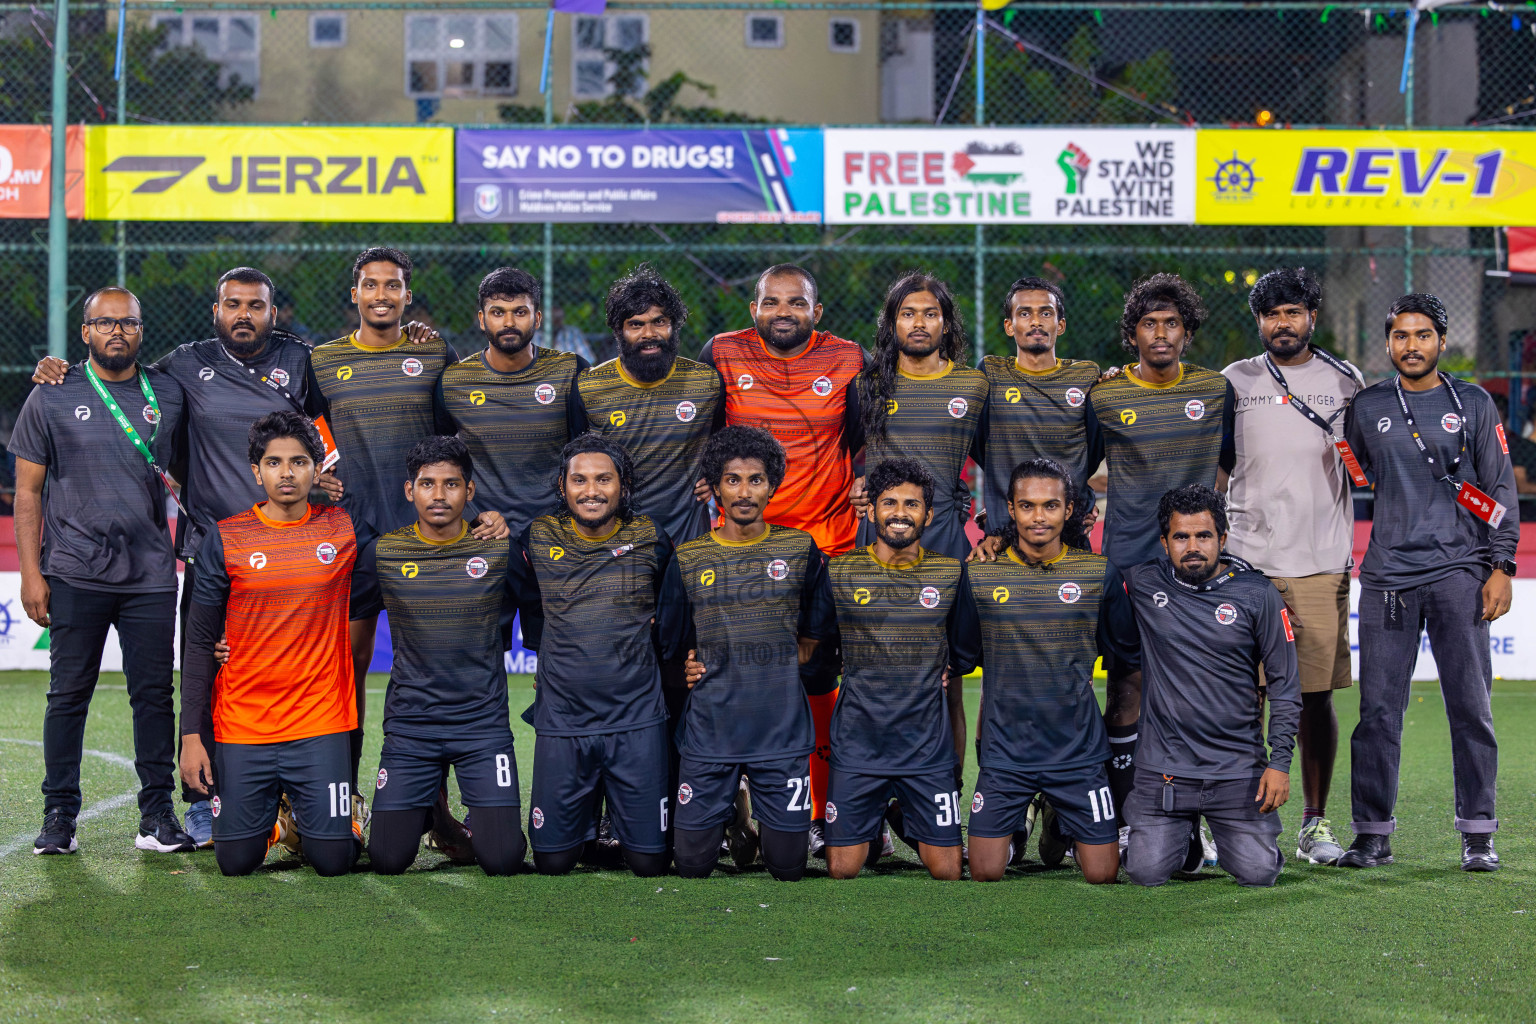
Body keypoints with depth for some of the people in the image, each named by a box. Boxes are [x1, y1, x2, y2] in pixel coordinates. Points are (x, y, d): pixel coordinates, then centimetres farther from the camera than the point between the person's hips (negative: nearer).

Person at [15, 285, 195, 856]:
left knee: (154, 693, 1)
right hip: (74, 574, -2)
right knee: (69, 694, 2)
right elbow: (28, 491, 3)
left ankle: (157, 813, 9)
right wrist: (30, 572, -4)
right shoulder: (53, 398, 2)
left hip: (150, 573, 2)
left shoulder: (169, 395, 8)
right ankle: (59, 815, 11)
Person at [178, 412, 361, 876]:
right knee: (236, 860, -1)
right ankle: (270, 814, 32)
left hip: (321, 722, 0)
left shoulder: (345, 529, 0)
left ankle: (309, 815, 28)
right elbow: (199, 643, 2)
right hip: (242, 727, 0)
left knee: (333, 860, -7)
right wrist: (191, 735, -3)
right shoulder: (225, 539, -1)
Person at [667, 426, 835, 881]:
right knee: (692, 861, 0)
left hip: (781, 730, 0)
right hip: (708, 733, 0)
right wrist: (689, 668, -5)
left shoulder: (801, 550, 4)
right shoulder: (688, 559, 5)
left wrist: (774, 670, 2)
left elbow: (814, 637, 13)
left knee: (787, 864, 0)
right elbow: (671, 642, 14)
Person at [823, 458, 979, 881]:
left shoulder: (951, 573, 2)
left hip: (929, 747, 0)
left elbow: (965, 654, 15)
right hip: (856, 747, 0)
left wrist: (936, 677, 6)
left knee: (946, 871, -1)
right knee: (842, 869, -2)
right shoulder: (837, 572, 0)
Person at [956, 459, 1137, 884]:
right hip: (1004, 750, 0)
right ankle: (1016, 828, 30)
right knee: (985, 873, -3)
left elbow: (1129, 650, 12)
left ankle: (1060, 822, 32)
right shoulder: (979, 574, -2)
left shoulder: (1100, 573, -1)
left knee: (1101, 874, 0)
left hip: (1078, 750, 0)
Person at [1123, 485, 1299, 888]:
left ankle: (1225, 837, 27)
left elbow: (1285, 684, 2)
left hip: (1239, 768, 0)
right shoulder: (1143, 584, 0)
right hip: (1164, 765, 0)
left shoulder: (1257, 595, -2)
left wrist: (1280, 762, -5)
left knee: (1258, 872, -9)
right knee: (1147, 872, -10)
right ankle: (1183, 837, 25)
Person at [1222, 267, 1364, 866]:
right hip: (1246, 561, 0)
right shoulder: (1234, 383, 8)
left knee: (1317, 695, 1)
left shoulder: (1344, 381, 10)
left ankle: (1315, 824, 9)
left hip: (1322, 563, 0)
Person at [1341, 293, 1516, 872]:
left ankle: (1477, 834, 6)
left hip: (1459, 573, -1)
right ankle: (1372, 834, 6)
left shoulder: (1473, 405, 8)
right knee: (1379, 709, -1)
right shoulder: (1366, 408, 11)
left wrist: (1501, 567, -2)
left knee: (1470, 705, -1)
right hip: (1387, 575, 1)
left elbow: (1500, 489, 6)